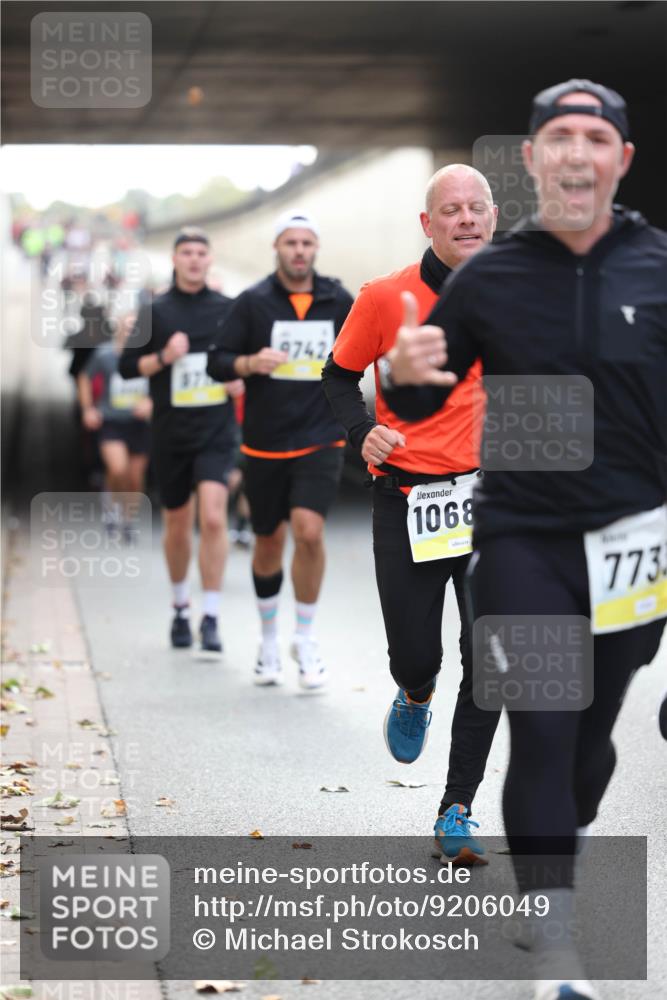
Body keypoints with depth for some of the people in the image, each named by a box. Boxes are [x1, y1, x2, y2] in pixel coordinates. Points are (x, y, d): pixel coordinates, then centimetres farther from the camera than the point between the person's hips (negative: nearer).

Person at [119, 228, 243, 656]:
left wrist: (244, 377, -4)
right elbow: (127, 367, 3)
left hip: (217, 432, -1)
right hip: (171, 434, 1)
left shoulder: (228, 309, 4)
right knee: (178, 524, 12)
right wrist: (163, 357, -13)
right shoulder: (156, 311, 3)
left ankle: (212, 619, -13)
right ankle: (181, 606, 34)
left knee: (213, 517, -17)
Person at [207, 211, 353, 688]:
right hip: (264, 445, 0)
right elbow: (217, 361, -2)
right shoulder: (253, 303, -1)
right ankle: (269, 638, 31)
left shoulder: (339, 302, 3)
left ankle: (306, 637, -2)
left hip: (321, 441, 0)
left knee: (309, 531, -19)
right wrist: (251, 362, -19)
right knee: (269, 543, 10)